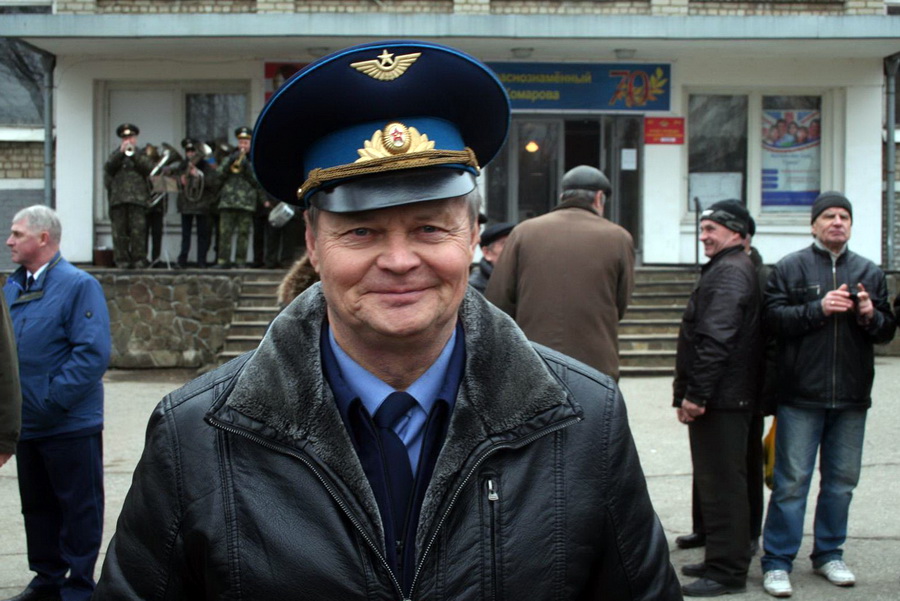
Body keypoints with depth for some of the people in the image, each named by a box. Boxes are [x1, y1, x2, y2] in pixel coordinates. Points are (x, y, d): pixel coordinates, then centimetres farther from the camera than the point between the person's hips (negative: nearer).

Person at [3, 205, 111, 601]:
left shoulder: (79, 285, -12)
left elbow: (93, 353, -19)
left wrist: (52, 400, -20)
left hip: (71, 424, -7)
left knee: (79, 509, 5)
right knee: (37, 505, 17)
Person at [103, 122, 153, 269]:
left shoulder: (142, 155, 16)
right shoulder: (116, 154, 20)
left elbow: (149, 168, -2)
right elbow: (108, 168, 1)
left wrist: (133, 154, -6)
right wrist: (121, 152, -6)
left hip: (137, 198, -1)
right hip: (118, 199, 2)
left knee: (138, 231, -8)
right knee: (119, 232, -2)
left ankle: (139, 259, -4)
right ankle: (121, 260, 1)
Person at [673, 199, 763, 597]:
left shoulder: (729, 272, -13)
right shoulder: (731, 269, 21)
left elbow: (715, 340, -23)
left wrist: (695, 394, -22)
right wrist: (690, 393, 20)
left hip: (720, 399, -11)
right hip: (725, 397, 11)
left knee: (721, 483, -6)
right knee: (718, 482, 16)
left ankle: (727, 572, -1)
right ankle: (721, 560, 25)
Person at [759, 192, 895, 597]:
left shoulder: (870, 272, 13)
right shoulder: (790, 268, 1)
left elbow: (887, 331, 13)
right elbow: (773, 317, -10)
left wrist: (871, 316, -8)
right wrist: (818, 309, -19)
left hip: (852, 397, 4)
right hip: (801, 396, -4)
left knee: (841, 481, 12)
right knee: (792, 481, -2)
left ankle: (829, 554, 26)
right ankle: (777, 562, 6)